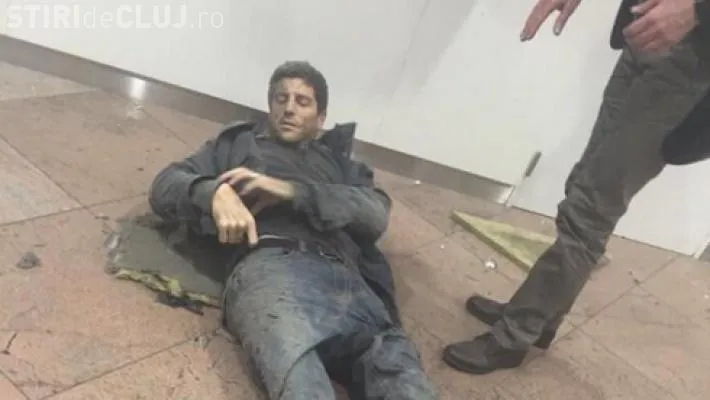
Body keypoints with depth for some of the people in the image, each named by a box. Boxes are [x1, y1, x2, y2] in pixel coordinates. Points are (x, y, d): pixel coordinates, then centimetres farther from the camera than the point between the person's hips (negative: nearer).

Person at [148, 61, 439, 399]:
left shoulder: (338, 161, 35)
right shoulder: (238, 144, 33)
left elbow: (376, 214, 14)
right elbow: (165, 185, 23)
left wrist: (290, 191, 0)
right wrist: (214, 191, -1)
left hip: (346, 278, 2)